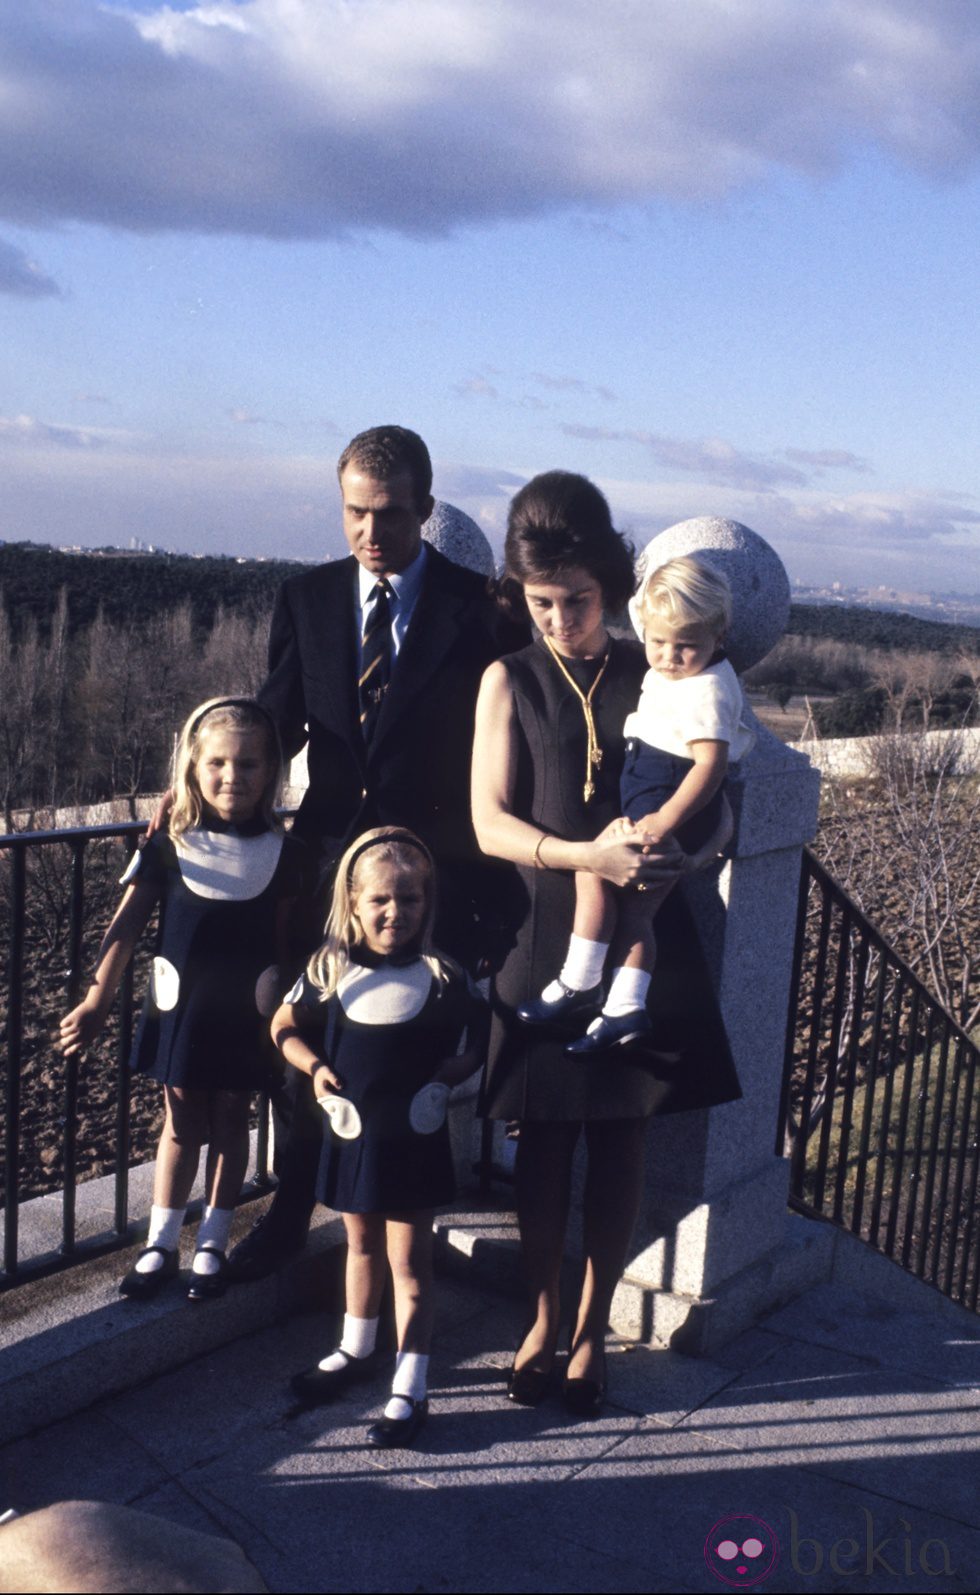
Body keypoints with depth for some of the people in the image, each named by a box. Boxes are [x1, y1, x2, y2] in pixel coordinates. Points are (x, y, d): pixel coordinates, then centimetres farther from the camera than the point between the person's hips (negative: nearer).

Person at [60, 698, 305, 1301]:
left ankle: (212, 1246, 24)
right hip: (180, 1004, 0)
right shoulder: (170, 845, -6)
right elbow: (127, 924, -5)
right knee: (182, 1121, 10)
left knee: (231, 1120, 11)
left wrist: (285, 1013, 2)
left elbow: (286, 937, 1)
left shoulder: (282, 851, -4)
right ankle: (160, 1245, 23)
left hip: (247, 1010, 0)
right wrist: (98, 999, -10)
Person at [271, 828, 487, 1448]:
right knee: (361, 1245, 23)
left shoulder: (444, 976, -12)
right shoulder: (331, 969, -5)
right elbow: (285, 1026, 8)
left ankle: (410, 1389, 15)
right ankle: (357, 1349, 43)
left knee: (409, 1262, 5)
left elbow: (485, 1036, 0)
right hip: (351, 1134, 3)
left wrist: (453, 1070, -15)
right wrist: (314, 1067, -7)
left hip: (415, 1141, -3)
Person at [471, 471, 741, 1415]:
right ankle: (541, 1320, 26)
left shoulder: (654, 677, 4)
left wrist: (693, 838, -17)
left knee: (619, 1133, 7)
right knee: (545, 1135, 7)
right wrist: (586, 854, -23)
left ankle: (592, 1328, 23)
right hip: (546, 933, 0)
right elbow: (490, 823, -6)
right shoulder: (510, 680, 1)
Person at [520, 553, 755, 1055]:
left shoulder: (706, 691, -21)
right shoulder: (668, 674, 9)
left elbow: (710, 764, -29)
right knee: (634, 909, 10)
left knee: (592, 870, -9)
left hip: (675, 803, -10)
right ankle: (626, 1010, 11)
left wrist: (665, 820, -33)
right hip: (649, 796, 10)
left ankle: (579, 984, 0)